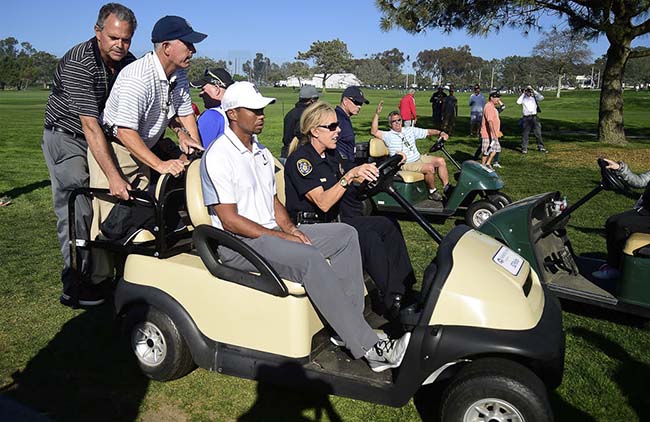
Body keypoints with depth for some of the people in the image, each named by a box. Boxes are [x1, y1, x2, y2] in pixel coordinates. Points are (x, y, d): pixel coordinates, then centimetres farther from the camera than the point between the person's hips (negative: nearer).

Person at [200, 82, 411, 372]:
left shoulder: (261, 152, 17)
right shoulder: (218, 156, -11)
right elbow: (230, 220, -17)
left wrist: (289, 227, -2)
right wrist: (280, 236, -17)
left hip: (271, 232, 9)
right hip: (238, 243, -9)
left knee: (345, 235, -4)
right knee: (310, 259, -33)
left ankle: (350, 325, -8)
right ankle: (367, 347, -26)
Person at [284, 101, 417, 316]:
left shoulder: (332, 154, 9)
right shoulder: (300, 160, -17)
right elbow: (323, 202, -26)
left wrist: (364, 174, 3)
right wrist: (350, 175, -33)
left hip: (332, 220, 9)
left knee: (387, 226, -4)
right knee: (369, 238, -26)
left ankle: (406, 289, -4)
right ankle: (393, 302, -17)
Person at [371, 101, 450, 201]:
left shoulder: (410, 130, 13)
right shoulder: (388, 136, -6)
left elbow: (428, 132, 12)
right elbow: (374, 132, -22)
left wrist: (440, 133, -7)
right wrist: (377, 114, -29)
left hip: (418, 158, 7)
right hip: (405, 164, -7)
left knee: (440, 160, -4)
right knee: (430, 168, -26)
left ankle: (447, 188, 3)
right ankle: (432, 191, -6)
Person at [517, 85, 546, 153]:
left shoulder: (534, 98, 9)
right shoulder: (523, 98, 4)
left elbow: (542, 98, -7)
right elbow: (518, 102, -16)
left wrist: (534, 91, -4)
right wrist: (523, 94, -8)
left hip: (534, 117, 2)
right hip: (526, 118, -2)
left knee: (538, 133, 5)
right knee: (525, 134, 1)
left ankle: (541, 147, 13)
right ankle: (524, 148, 8)